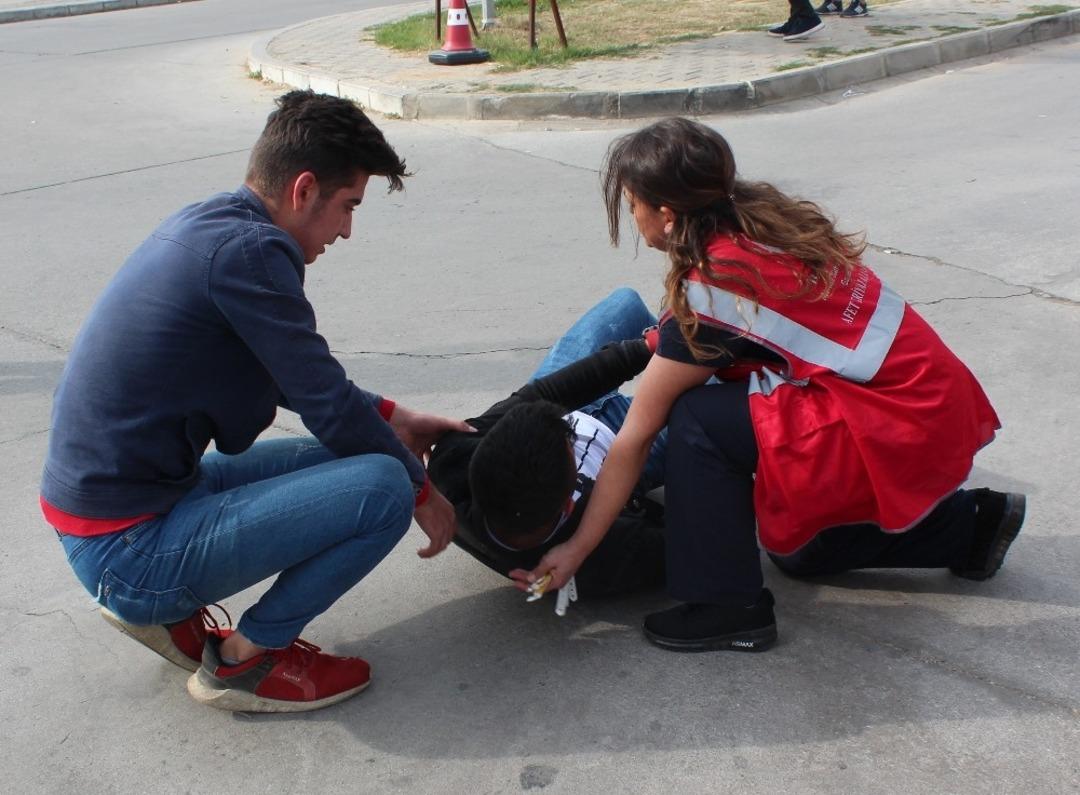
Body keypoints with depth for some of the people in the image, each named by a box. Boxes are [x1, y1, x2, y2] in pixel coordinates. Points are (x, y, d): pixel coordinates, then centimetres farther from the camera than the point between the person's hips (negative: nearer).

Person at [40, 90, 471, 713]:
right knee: (383, 486, -18)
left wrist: (393, 418, 16)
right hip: (134, 549, -10)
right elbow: (329, 406, -15)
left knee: (341, 462, 18)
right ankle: (246, 660, 0)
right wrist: (422, 491, 0)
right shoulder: (249, 251, -21)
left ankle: (167, 610, 15)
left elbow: (296, 378, 20)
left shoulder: (203, 224, 8)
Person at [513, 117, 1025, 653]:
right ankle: (966, 523, 29)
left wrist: (578, 548, -5)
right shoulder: (761, 217, 2)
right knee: (803, 553, 25)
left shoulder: (709, 293, -20)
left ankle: (729, 607, -4)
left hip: (901, 429, -9)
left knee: (698, 421, -14)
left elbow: (634, 439, -13)